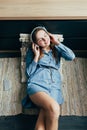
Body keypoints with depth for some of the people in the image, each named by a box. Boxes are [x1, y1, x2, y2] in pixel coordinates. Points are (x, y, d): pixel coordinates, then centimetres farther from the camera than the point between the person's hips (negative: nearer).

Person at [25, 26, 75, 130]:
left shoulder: (56, 49, 20)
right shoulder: (32, 51, 15)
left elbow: (71, 56, 1)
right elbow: (28, 73, 10)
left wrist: (57, 43, 7)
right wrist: (36, 56, 2)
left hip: (54, 87, 2)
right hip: (37, 84, -2)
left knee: (43, 119, -25)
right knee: (54, 108, -33)